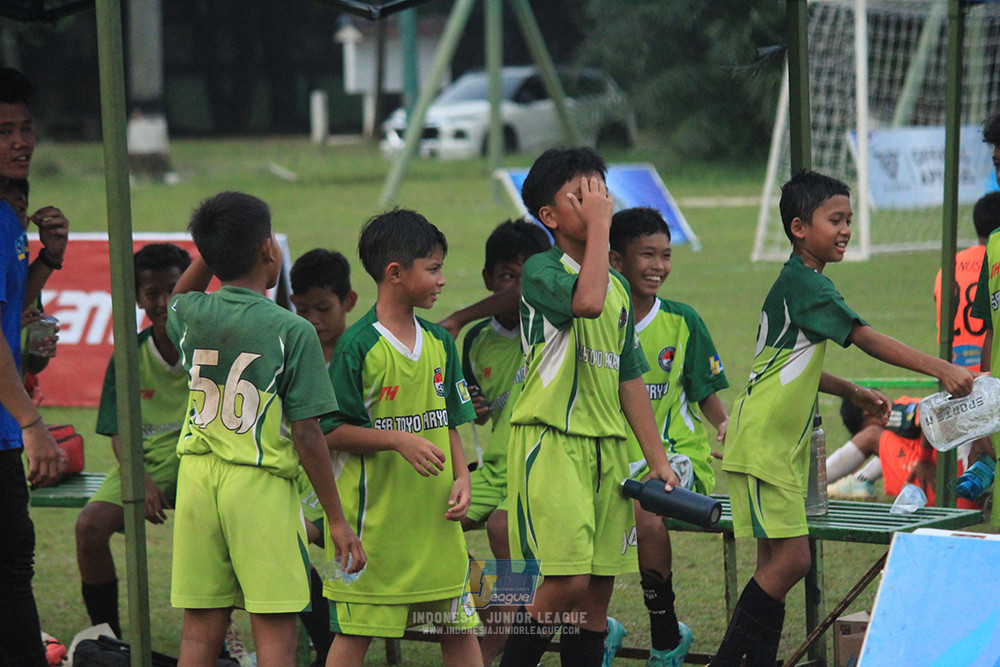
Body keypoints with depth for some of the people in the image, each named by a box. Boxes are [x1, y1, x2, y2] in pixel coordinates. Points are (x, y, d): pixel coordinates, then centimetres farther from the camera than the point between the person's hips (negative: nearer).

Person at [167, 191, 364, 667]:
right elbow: (306, 434, -10)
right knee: (274, 628, -4)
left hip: (197, 480, 5)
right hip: (260, 485, -5)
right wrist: (336, 519, -4)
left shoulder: (191, 316, 3)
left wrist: (212, 248, 19)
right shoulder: (291, 331, -10)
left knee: (201, 626, 8)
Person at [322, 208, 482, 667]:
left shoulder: (439, 342, 9)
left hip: (434, 517, 6)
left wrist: (461, 478, 1)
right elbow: (331, 432, -11)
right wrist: (399, 440, -21)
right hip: (375, 518, -6)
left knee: (460, 627, 9)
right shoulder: (358, 346, -11)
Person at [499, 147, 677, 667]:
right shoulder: (541, 270, -6)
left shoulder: (619, 287, 16)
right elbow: (586, 301, -28)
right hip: (551, 443, -7)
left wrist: (657, 459, 16)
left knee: (599, 586, 4)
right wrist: (599, 223, -19)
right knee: (567, 579, -16)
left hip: (608, 448, 7)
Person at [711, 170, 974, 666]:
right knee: (790, 560, -13)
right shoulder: (802, 283, -14)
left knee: (776, 563, 8)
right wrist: (942, 370, -24)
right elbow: (867, 339, -20)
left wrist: (853, 394, 18)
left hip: (783, 448, 10)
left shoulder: (803, 283, 17)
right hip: (763, 446, -10)